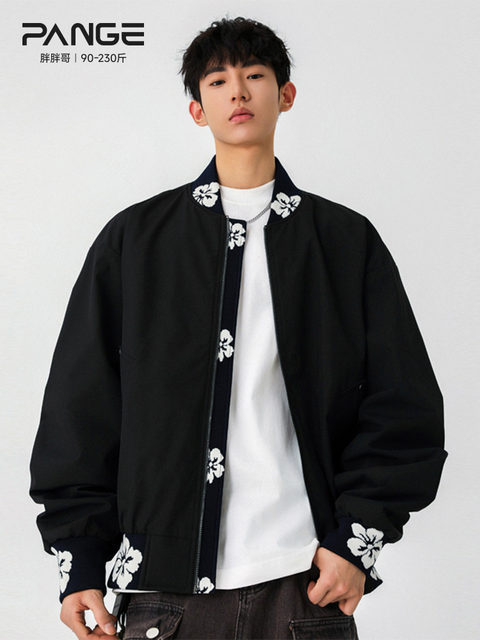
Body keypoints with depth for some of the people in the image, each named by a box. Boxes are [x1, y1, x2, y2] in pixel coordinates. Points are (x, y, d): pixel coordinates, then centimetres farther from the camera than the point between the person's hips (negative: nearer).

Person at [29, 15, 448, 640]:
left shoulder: (349, 240, 7)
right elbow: (81, 410, 6)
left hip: (305, 580, 0)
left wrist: (359, 538, -4)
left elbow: (404, 407, 5)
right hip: (164, 586, 1)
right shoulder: (133, 239, 7)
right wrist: (79, 561, 1)